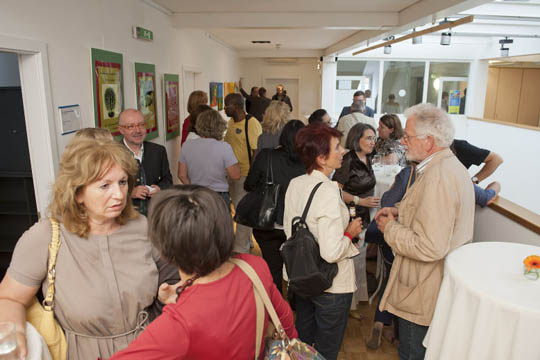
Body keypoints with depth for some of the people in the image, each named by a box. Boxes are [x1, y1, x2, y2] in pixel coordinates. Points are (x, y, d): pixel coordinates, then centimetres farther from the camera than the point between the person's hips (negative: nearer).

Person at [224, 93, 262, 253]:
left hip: (245, 174, -9)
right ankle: (247, 241, 36)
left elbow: (257, 151, -19)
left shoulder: (252, 123, -16)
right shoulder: (231, 122, 10)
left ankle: (241, 248, 12)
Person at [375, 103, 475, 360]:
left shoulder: (437, 178, -28)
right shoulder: (451, 166, 6)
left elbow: (430, 248, -32)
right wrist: (400, 213, 6)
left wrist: (390, 229, -17)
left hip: (424, 294, -10)